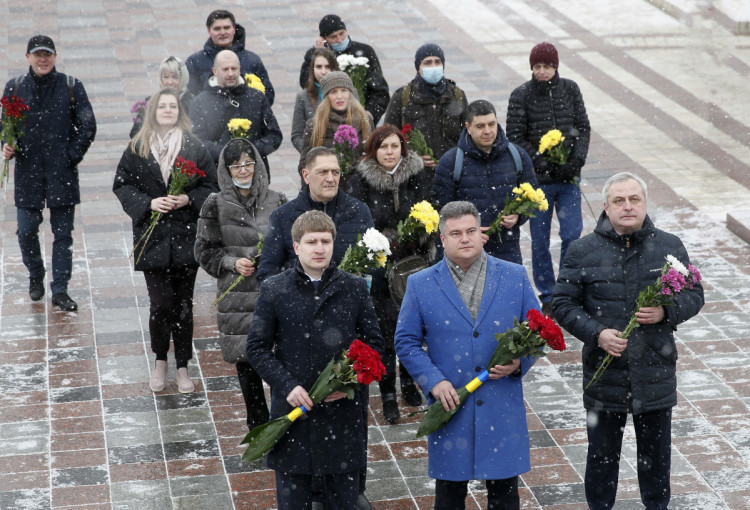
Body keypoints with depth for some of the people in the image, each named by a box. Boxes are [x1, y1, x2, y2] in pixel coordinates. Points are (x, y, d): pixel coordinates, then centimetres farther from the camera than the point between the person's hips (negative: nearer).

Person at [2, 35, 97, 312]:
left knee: (63, 233, 3)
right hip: (27, 171, 1)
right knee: (26, 231, 0)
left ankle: (60, 290, 11)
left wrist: (72, 155, -6)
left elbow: (87, 126, 3)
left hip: (62, 172, -1)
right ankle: (35, 276, 27)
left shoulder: (71, 87, 1)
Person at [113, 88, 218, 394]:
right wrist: (147, 203, -11)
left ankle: (183, 366, 18)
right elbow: (121, 184, 4)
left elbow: (210, 184, 5)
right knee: (161, 303, -5)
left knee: (183, 304, 6)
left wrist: (189, 200, -12)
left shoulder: (195, 147, 2)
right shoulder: (137, 149, 2)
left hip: (187, 236, 1)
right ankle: (160, 360, 18)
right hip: (152, 238, -1)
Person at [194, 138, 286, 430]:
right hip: (237, 295, 0)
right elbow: (204, 251, 4)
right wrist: (232, 263, -10)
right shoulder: (216, 206, 1)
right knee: (246, 360, 5)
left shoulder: (276, 201, 4)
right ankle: (258, 423, 19)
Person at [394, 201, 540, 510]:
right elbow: (406, 342, 3)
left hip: (502, 408, 1)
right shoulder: (420, 285, 1)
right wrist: (433, 382, -11)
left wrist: (519, 362, -11)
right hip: (450, 407, 0)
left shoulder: (515, 278, 3)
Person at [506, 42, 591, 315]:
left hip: (569, 178, 2)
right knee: (540, 241, 5)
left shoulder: (570, 89, 3)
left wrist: (576, 161, -9)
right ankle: (548, 295, 18)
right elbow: (516, 137, -6)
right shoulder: (521, 95, -5)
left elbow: (583, 128, 6)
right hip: (538, 179, -2)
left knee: (572, 234, -4)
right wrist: (543, 164, -16)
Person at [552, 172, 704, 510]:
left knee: (656, 453, 16)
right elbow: (563, 304, -2)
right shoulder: (582, 251, -4)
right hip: (604, 377, -1)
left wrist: (666, 311, -15)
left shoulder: (670, 247, 0)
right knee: (602, 455, 13)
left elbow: (694, 295, 6)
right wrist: (596, 333, -18)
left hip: (656, 375, 1)